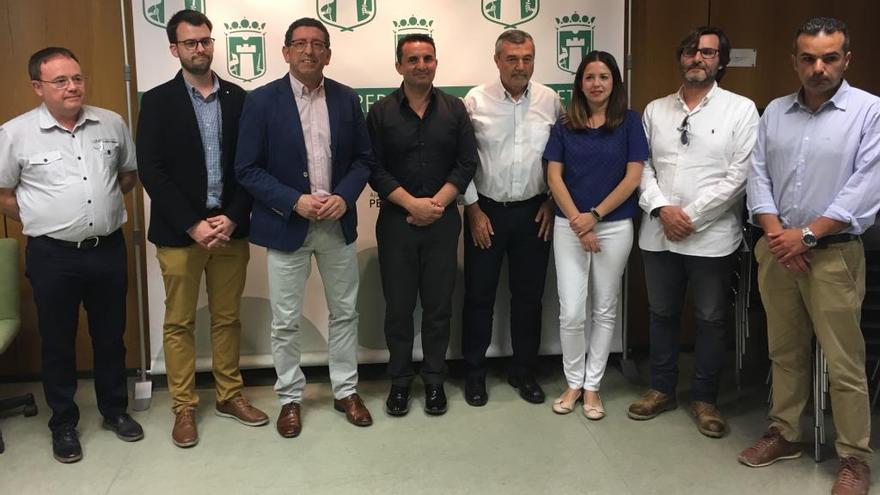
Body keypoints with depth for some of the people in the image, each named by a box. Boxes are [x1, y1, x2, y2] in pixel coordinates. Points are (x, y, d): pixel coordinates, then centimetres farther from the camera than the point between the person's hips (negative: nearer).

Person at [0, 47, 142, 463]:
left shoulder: (112, 124, 1)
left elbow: (129, 173, 15)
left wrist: (104, 204, 8)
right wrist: (44, 221, 1)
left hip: (108, 249, 3)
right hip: (53, 256, -2)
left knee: (110, 336, 15)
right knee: (57, 343, 10)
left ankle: (115, 410, 33)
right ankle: (63, 424, 27)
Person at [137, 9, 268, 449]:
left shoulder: (238, 98, 6)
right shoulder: (158, 101, -1)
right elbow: (150, 170, -8)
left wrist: (233, 218, -9)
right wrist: (193, 225, -14)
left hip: (230, 229, 2)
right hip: (179, 232, -2)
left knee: (227, 318, 12)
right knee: (179, 323, 7)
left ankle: (230, 396, 26)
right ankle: (184, 408, 19)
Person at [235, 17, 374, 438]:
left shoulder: (346, 99, 3)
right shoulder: (262, 100, -6)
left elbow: (363, 158, 6)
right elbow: (247, 169, -8)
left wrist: (344, 197, -11)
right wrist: (295, 201, -18)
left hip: (338, 223, 3)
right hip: (286, 225, -3)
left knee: (344, 312, 13)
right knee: (285, 321, 7)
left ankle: (346, 391, 30)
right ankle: (290, 398, 25)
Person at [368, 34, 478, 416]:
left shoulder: (454, 109, 5)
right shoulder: (381, 113, 1)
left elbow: (467, 163, 0)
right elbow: (374, 169, -4)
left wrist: (436, 204, -11)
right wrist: (412, 203, -14)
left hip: (443, 221, 1)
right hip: (396, 221, -1)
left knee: (438, 305, 7)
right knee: (398, 306, 6)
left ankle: (434, 381, 20)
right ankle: (399, 380, 20)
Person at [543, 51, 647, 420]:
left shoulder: (629, 122, 0)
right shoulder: (564, 125, 4)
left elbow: (633, 177, -5)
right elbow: (554, 175, 0)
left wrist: (595, 215, -10)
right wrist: (576, 220, -10)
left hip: (614, 226, 0)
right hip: (569, 227, 1)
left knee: (605, 309, 8)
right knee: (571, 312, -2)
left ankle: (591, 385, 21)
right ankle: (574, 382, 18)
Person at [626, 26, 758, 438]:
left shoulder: (741, 109, -2)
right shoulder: (655, 110, 9)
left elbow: (739, 175, -9)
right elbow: (642, 167, 5)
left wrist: (691, 216, -13)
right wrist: (661, 208, -12)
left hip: (712, 236, -3)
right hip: (659, 233, 3)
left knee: (711, 320, 8)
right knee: (661, 314, 14)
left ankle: (704, 398, 24)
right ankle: (661, 389, 29)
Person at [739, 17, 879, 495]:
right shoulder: (775, 112, 9)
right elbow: (758, 176, 5)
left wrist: (806, 234, -15)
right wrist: (775, 233, -9)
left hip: (834, 253, -4)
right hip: (776, 250, 4)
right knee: (785, 352, 14)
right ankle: (784, 434, 28)